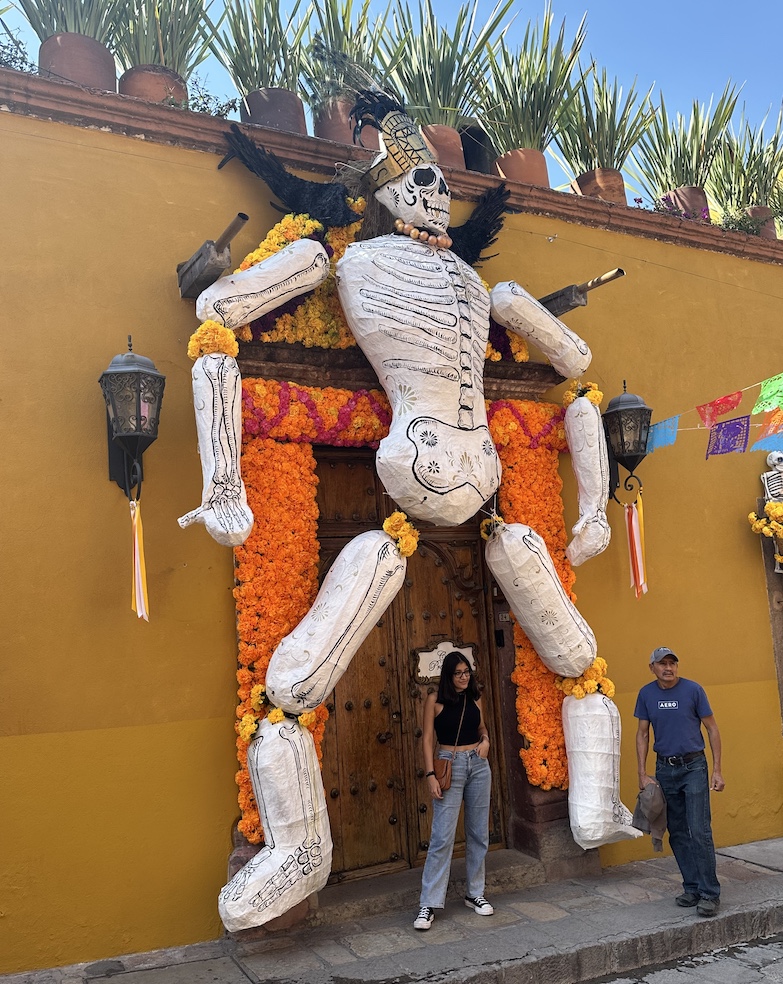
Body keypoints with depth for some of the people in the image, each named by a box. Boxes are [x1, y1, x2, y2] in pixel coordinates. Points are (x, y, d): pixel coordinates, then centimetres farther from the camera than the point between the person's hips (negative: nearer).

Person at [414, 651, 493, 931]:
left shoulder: (475, 698, 8)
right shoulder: (435, 700, -5)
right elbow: (427, 739, -6)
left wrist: (486, 740, 0)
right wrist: (431, 775, -12)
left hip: (478, 765, 5)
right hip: (450, 765, -5)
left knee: (479, 834, 10)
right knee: (442, 837, -8)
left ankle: (475, 894, 24)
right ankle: (428, 904, -2)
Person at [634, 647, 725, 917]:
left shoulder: (693, 690, -8)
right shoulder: (646, 694, 1)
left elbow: (712, 729, -2)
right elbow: (642, 734, 7)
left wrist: (717, 770, -6)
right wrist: (643, 774, 1)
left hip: (694, 766, -3)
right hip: (664, 769, 4)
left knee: (699, 830, -8)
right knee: (677, 833, 10)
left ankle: (709, 893, 0)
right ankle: (691, 887, 21)